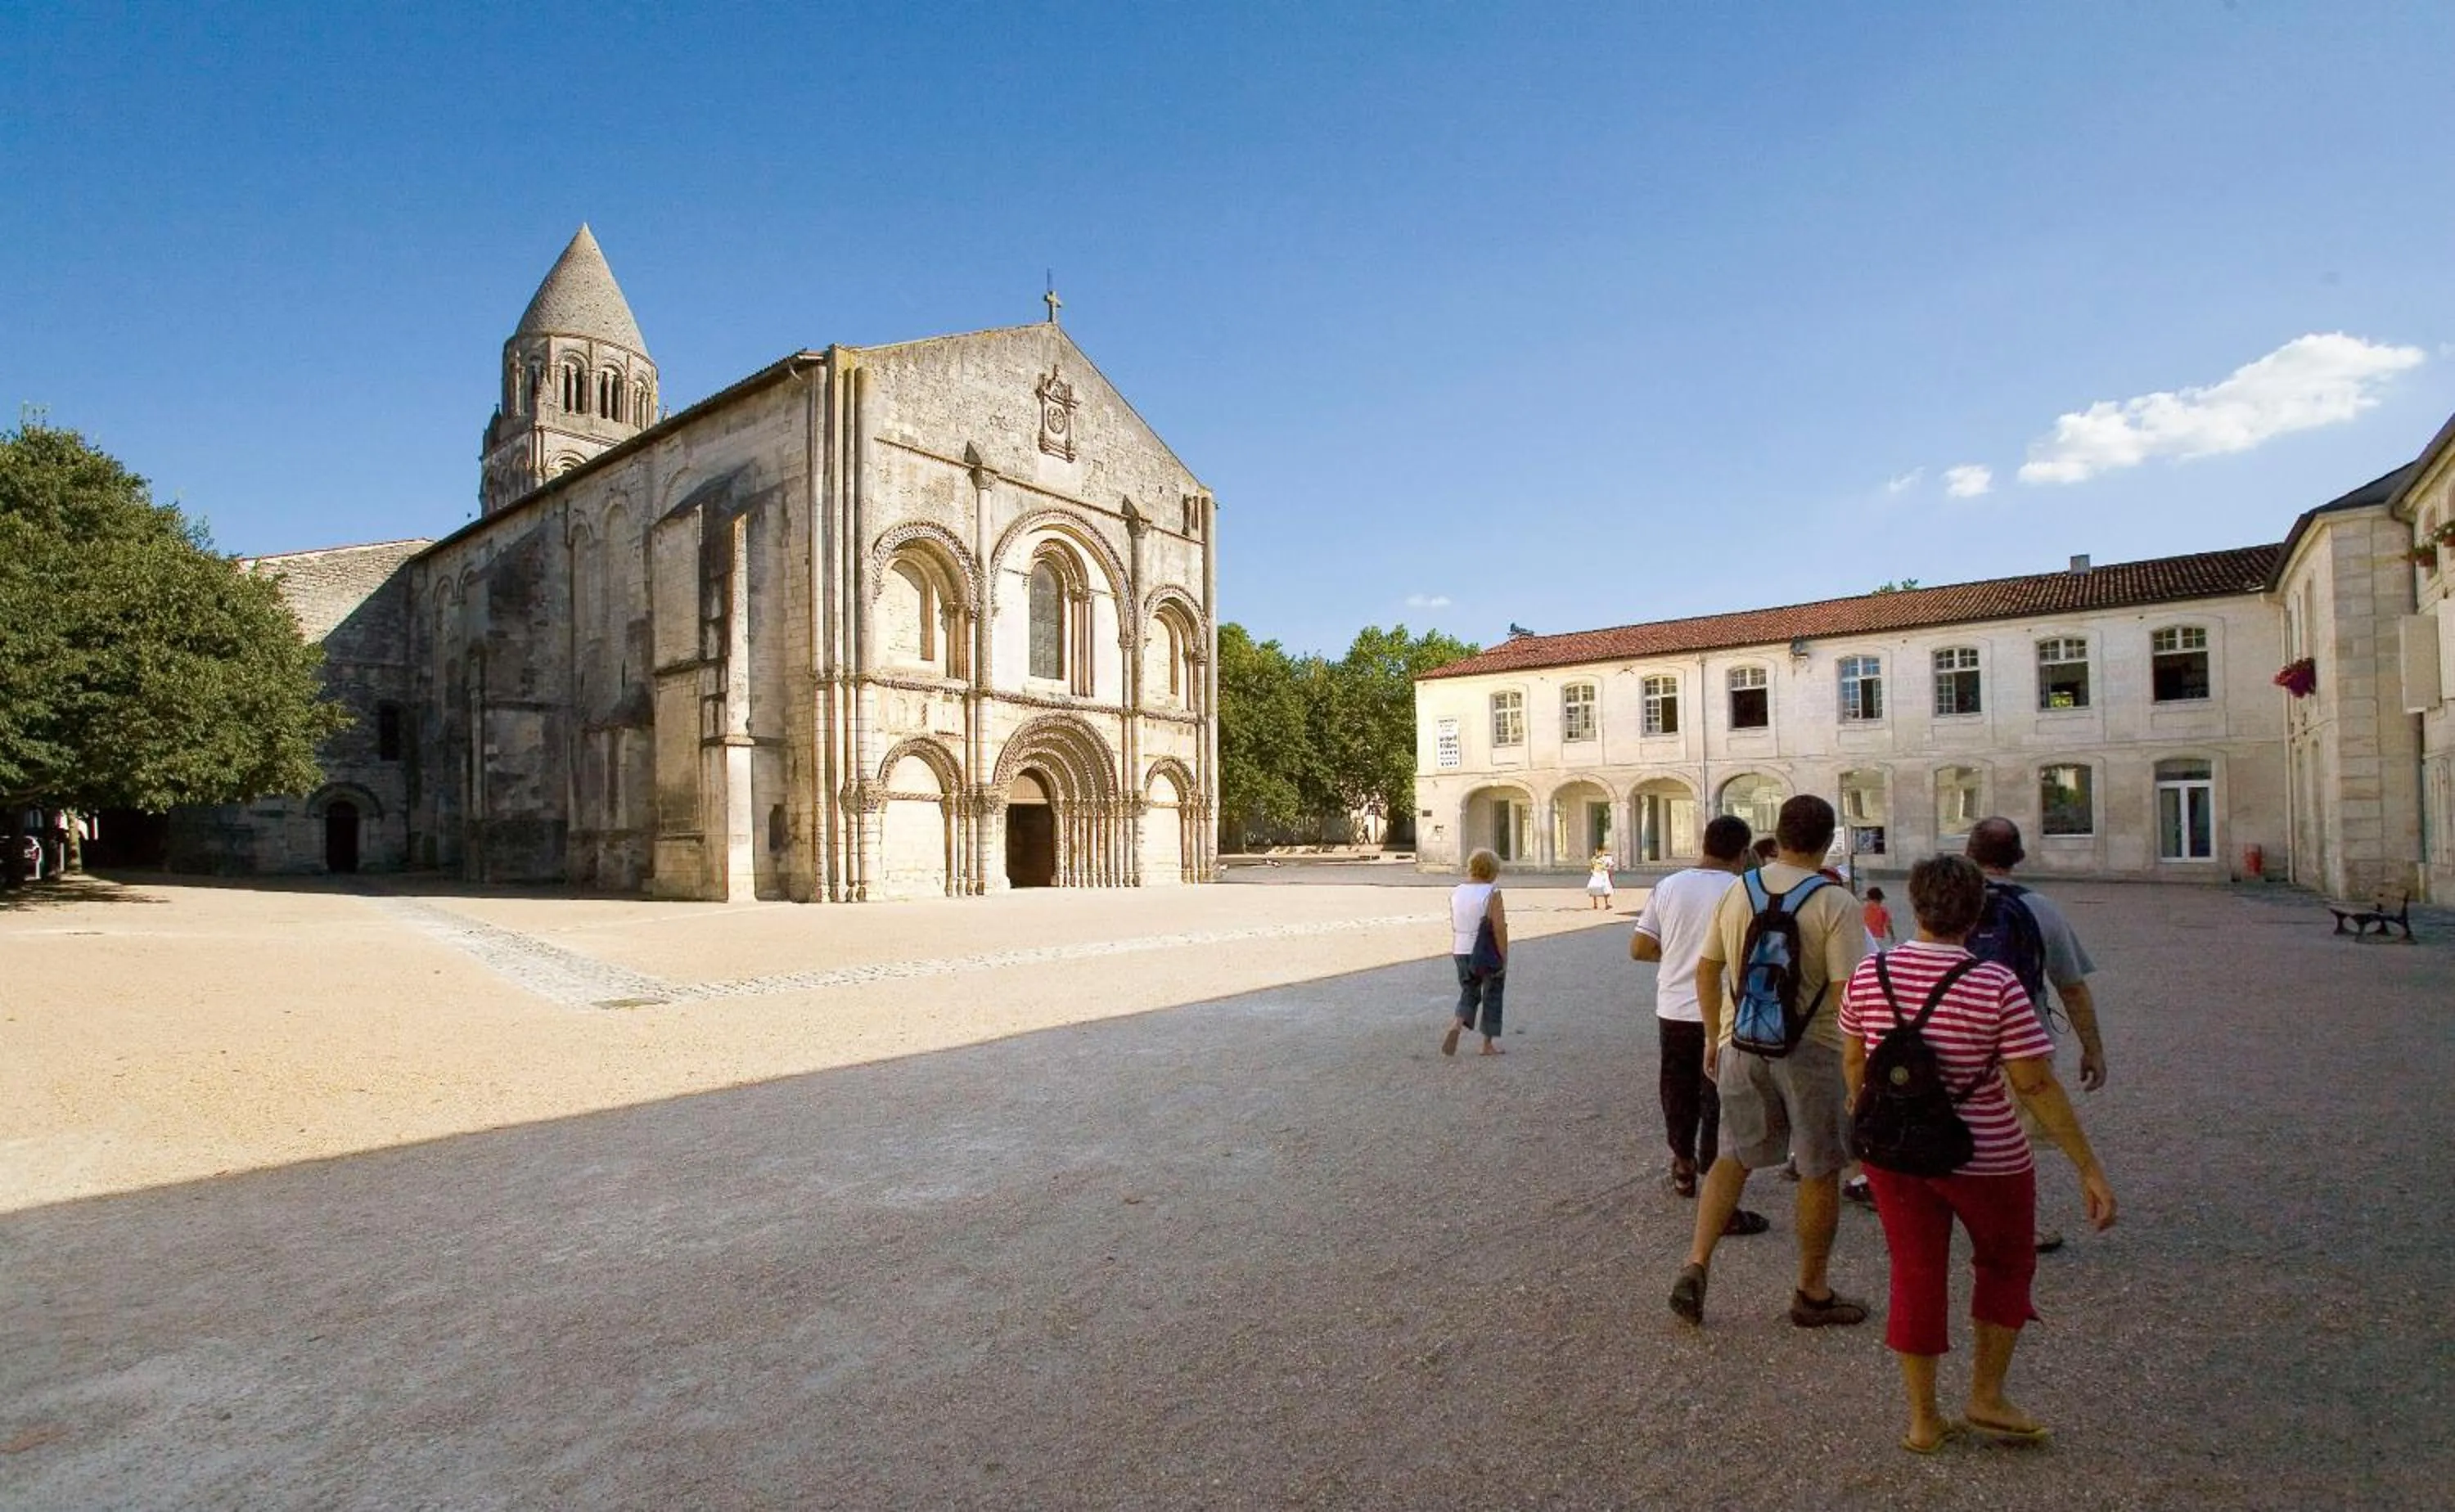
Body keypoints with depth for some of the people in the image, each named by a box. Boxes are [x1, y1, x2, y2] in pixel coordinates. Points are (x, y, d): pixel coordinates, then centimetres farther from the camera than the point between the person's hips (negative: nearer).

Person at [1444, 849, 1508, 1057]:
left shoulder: (1456, 892, 5)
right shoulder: (1491, 894, -13)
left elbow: (1454, 926, 9)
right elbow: (1499, 929, -16)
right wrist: (1504, 959, -11)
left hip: (1461, 951, 5)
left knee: (1469, 991, 16)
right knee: (1492, 994, 10)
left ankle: (1457, 1025, -10)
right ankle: (1489, 1043, 15)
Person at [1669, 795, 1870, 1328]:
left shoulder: (1736, 893, 1)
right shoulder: (1836, 903, -13)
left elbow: (1707, 970, 7)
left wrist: (1713, 1036, 18)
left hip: (1741, 1043, 4)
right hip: (1810, 1048, -4)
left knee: (1734, 1157, 17)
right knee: (1820, 1172, 13)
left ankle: (1695, 1265, 8)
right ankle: (1811, 1293, 26)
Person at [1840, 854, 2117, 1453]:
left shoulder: (1868, 975, -6)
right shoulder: (1997, 986, -17)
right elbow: (2037, 1086, -16)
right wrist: (2089, 1168, -8)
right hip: (1984, 1158, -2)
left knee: (1915, 1275, 13)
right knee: (2005, 1266, 24)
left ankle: (1922, 1420, 23)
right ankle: (1986, 1397, 28)